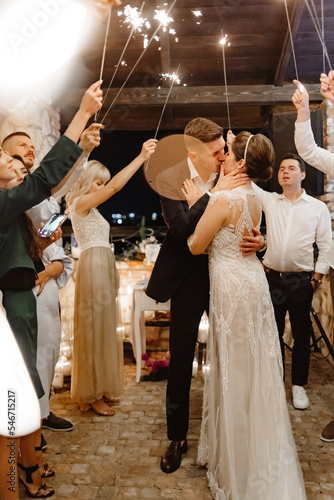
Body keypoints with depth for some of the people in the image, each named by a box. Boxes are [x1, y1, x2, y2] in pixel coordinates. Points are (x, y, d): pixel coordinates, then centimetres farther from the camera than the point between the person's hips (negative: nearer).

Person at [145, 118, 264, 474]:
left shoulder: (230, 179, -2)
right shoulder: (172, 179, -9)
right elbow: (181, 228, -23)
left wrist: (259, 240, -20)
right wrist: (215, 194, -24)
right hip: (188, 280, -1)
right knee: (180, 362, 9)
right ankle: (177, 438, 29)